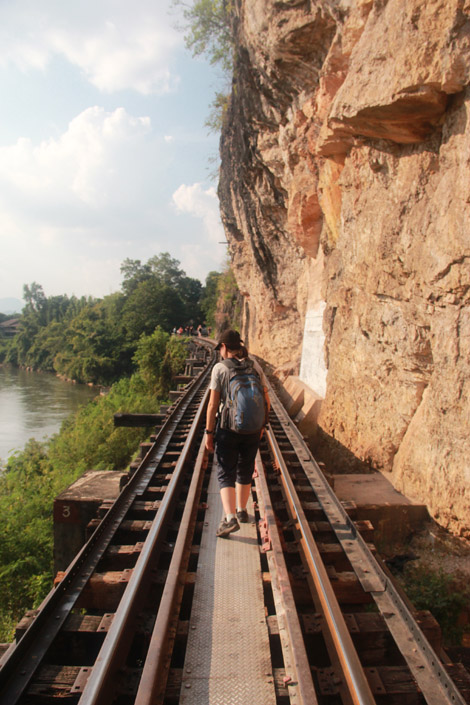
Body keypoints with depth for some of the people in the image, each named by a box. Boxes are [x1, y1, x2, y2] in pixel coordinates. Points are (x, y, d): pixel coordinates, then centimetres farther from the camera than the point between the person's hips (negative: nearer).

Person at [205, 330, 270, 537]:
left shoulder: (220, 369, -10)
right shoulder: (255, 367, 1)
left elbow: (213, 405, -12)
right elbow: (266, 401, 3)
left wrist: (209, 433, -4)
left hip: (227, 428, -4)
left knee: (225, 474, 6)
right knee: (245, 470, 21)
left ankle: (230, 518, -7)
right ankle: (241, 510, 36)